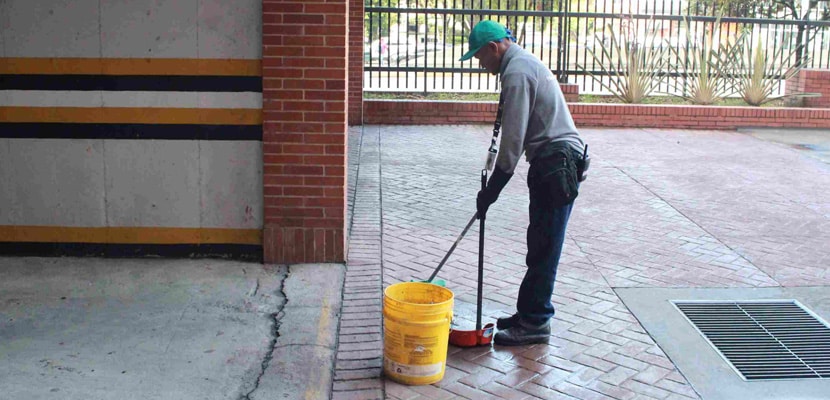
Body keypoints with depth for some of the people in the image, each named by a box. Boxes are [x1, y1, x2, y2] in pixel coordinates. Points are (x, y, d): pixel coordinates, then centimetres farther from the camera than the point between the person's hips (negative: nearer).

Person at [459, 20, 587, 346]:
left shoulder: (516, 73, -14)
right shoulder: (525, 63, 20)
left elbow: (512, 139, -18)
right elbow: (519, 133, 23)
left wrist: (491, 190, -11)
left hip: (555, 164, -11)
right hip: (555, 162, 11)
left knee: (543, 249, -4)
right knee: (540, 246, 14)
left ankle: (534, 322, 3)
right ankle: (530, 314, 23)